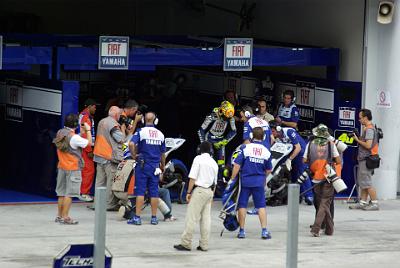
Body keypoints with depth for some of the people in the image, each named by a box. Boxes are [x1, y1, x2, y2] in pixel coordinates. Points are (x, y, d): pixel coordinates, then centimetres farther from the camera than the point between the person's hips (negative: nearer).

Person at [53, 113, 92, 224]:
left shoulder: (60, 134, 4)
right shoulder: (74, 138, -20)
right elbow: (89, 143, -12)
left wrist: (81, 133, 14)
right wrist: (88, 130, 1)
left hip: (62, 168, 8)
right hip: (73, 169, -8)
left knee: (62, 193, 15)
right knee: (69, 193, -4)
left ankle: (59, 215, 20)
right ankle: (65, 217, -4)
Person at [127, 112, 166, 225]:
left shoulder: (141, 131, -7)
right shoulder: (160, 134, 5)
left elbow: (131, 144, -23)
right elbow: (163, 153, 12)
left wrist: (134, 156, -8)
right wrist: (163, 166, 26)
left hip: (142, 166, -3)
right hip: (155, 167, 3)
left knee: (140, 191, -2)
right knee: (154, 192, 7)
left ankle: (137, 217, -4)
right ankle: (154, 218, 11)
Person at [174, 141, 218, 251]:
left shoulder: (198, 159, -4)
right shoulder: (214, 163, 13)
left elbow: (193, 177, -11)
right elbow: (215, 182, 16)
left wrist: (188, 192, -8)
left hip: (199, 190, -6)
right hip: (210, 191, 6)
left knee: (191, 217, -6)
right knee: (206, 218, 7)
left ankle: (185, 243, -8)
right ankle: (204, 245, 6)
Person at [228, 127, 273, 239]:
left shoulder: (245, 148, -8)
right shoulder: (266, 151, 0)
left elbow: (237, 165, -10)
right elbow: (268, 170, 10)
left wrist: (232, 179, -2)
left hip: (245, 181, -2)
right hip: (259, 182, 2)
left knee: (242, 205, 7)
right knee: (261, 206, 6)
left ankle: (242, 231, 10)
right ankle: (264, 231, 1)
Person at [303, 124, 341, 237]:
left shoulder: (310, 144, 0)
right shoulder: (330, 144, -3)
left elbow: (304, 161, 3)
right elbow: (338, 161, -1)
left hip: (316, 179, 2)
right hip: (328, 179, -2)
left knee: (320, 203, 15)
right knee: (325, 203, 0)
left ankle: (329, 229, 22)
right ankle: (316, 228, -13)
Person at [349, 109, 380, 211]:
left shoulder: (369, 129, -16)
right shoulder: (368, 128, 17)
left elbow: (368, 145, -23)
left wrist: (357, 140, -13)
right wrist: (358, 138, 7)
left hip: (366, 159, -11)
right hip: (364, 159, 11)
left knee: (367, 183, -9)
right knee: (362, 183, 13)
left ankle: (375, 203, -7)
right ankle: (363, 203, 16)